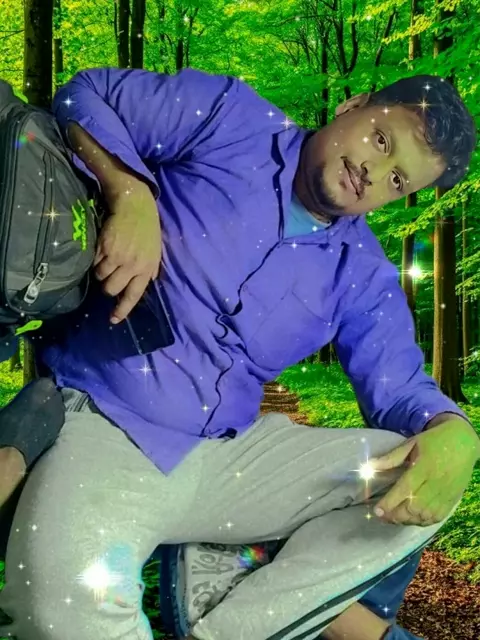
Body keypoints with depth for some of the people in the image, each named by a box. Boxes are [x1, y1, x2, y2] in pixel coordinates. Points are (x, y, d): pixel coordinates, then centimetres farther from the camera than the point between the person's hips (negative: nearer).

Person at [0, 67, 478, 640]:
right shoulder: (230, 120, -1)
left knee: (417, 482, -13)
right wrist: (133, 196, -16)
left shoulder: (361, 277, 7)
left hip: (228, 458, 4)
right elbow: (85, 95, 3)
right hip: (99, 429, -4)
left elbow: (401, 389, 3)